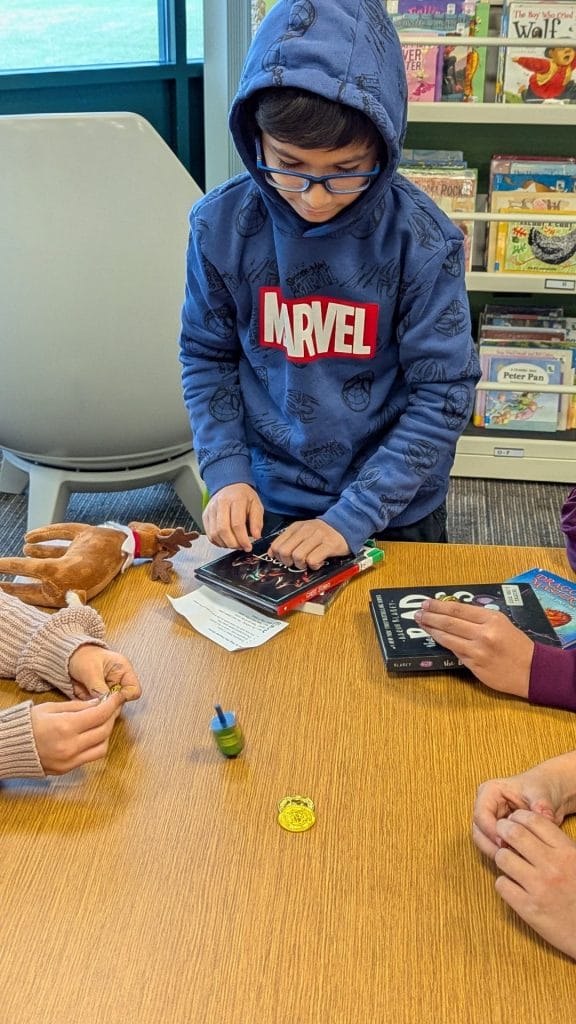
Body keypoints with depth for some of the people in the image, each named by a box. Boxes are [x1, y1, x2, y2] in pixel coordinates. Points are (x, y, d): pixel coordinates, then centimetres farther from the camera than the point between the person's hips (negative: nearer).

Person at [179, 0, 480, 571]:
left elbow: (444, 392, -16)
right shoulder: (221, 225, -14)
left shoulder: (422, 239, -20)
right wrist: (225, 473, -14)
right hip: (268, 501, 2)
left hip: (395, 509, -1)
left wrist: (354, 516, -21)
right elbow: (206, 358, -2)